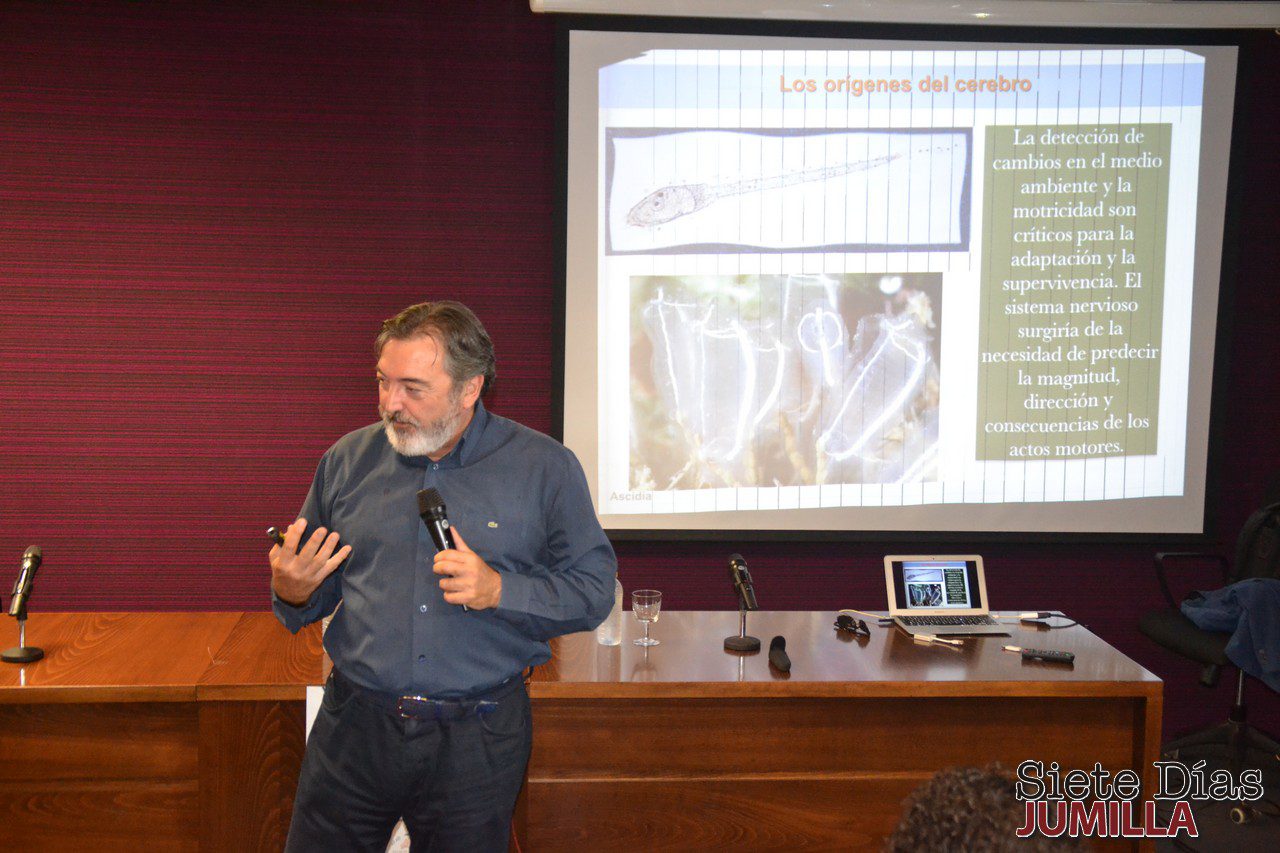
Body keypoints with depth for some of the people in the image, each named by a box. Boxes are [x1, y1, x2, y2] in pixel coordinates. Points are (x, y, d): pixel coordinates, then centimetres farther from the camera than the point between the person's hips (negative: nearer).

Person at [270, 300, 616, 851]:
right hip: (355, 724, 2)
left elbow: (595, 592, -4)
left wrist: (499, 591, -18)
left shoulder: (545, 469, -4)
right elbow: (314, 595, 13)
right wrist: (291, 594, -10)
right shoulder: (348, 460, 5)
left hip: (477, 742, -2)